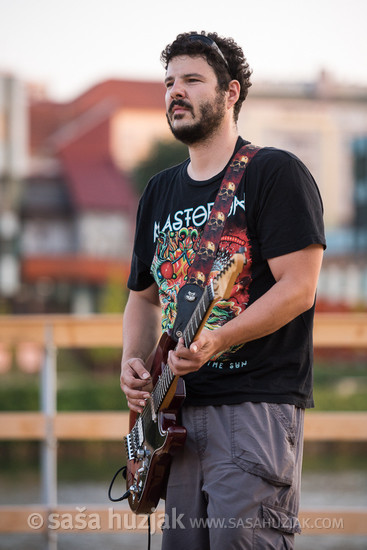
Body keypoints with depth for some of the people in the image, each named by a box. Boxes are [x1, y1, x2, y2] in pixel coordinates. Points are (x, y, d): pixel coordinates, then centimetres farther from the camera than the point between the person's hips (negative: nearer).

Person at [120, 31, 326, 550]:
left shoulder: (275, 173, -4)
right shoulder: (160, 192, 18)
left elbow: (298, 287, -12)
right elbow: (144, 294, 27)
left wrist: (217, 339, -24)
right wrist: (134, 361, 7)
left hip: (258, 400, -7)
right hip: (180, 406, 7)